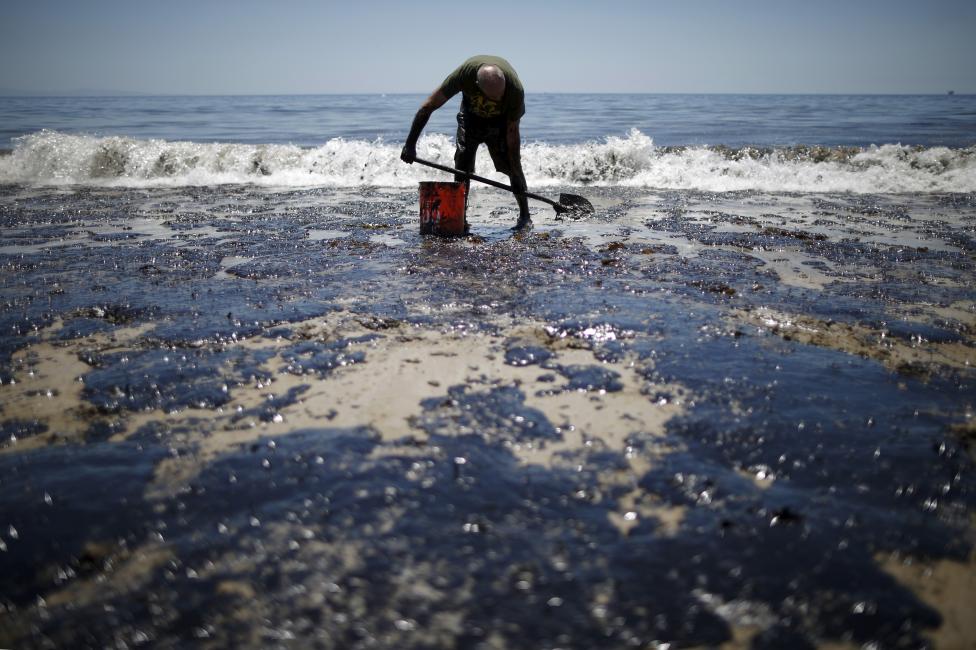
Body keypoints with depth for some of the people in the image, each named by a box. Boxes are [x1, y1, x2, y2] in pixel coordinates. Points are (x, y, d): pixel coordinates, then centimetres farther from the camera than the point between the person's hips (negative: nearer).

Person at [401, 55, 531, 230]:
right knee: (462, 164, -9)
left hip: (502, 119, -1)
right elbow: (427, 106, -30)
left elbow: (512, 132, -26)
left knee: (513, 164, -11)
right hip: (471, 115, 1)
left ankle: (525, 216, 1)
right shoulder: (464, 73, -39)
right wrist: (410, 145, -30)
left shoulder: (515, 88, -39)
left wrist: (516, 172, -26)